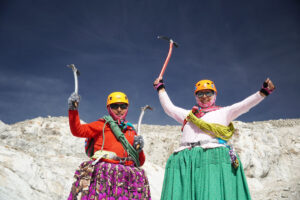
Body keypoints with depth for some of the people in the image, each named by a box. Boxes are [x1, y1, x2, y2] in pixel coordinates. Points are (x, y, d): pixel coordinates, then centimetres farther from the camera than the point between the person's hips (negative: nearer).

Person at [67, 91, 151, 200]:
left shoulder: (131, 131, 23)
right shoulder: (102, 125, 13)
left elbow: (140, 162, 24)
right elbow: (78, 130, 1)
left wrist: (139, 149, 3)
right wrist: (73, 109, -10)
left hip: (126, 177, 3)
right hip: (103, 173, -3)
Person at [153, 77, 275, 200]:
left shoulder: (224, 112, 23)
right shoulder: (189, 114, 31)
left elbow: (243, 105, 13)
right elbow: (169, 108, 37)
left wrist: (263, 92, 4)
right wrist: (161, 88, 44)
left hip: (214, 155, -2)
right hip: (183, 160, 3)